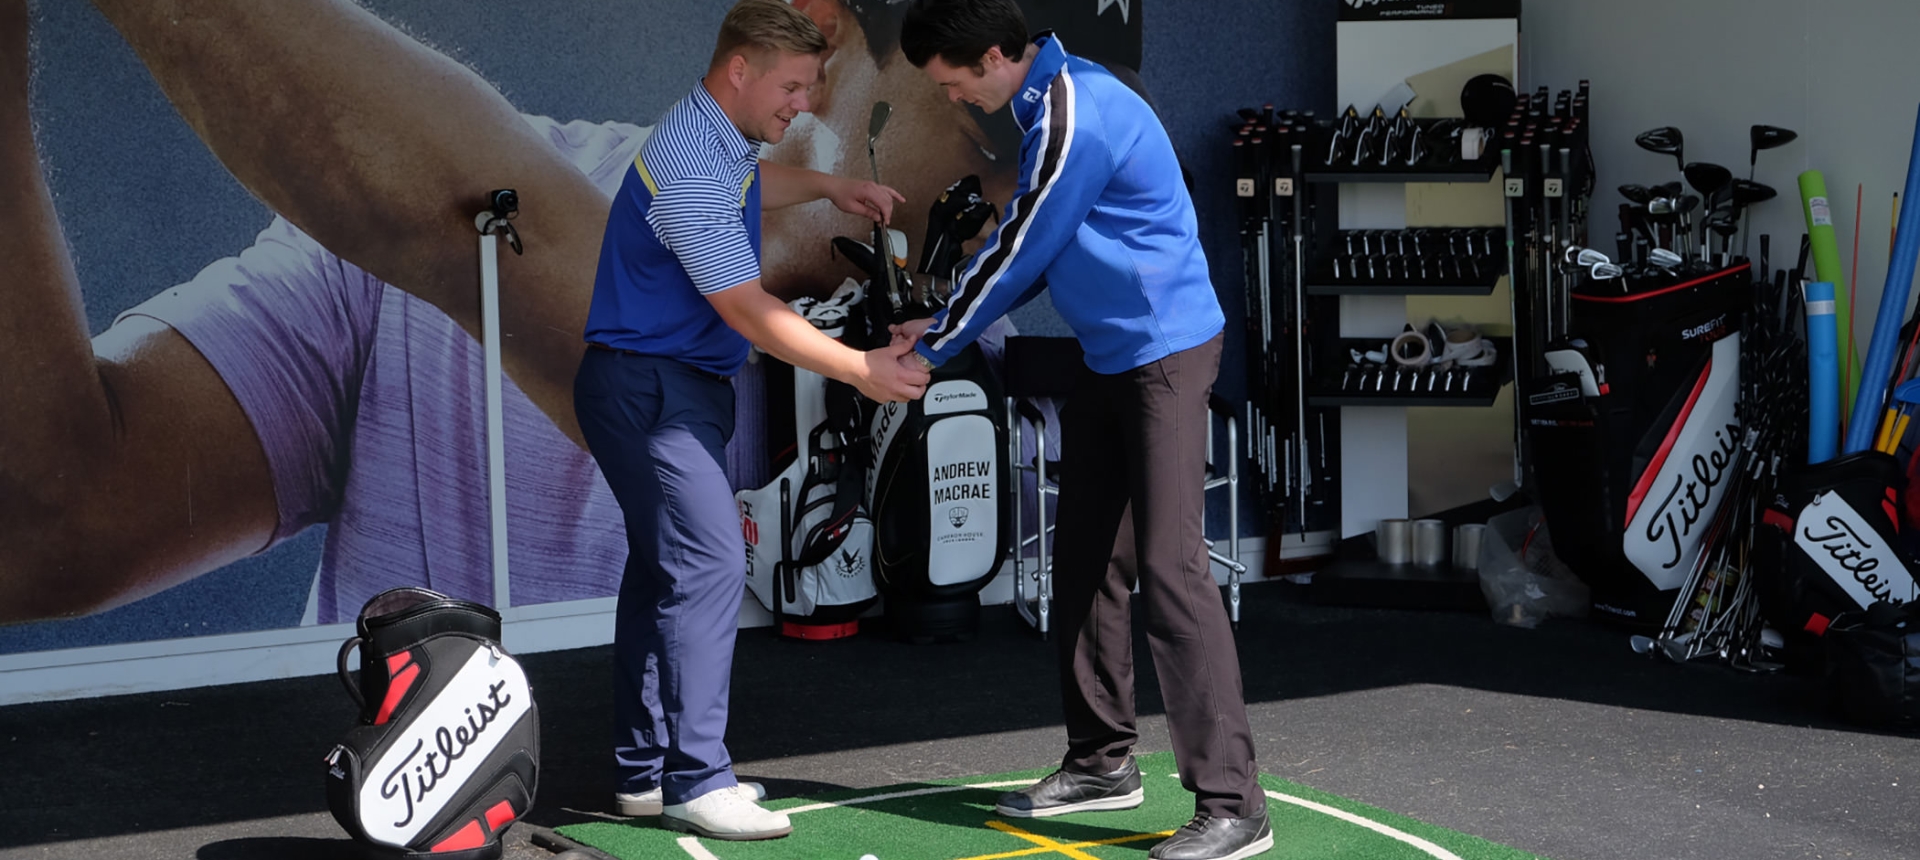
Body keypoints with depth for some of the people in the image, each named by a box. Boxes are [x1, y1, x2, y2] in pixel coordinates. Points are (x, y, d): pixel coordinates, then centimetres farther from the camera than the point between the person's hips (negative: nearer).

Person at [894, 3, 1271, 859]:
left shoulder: (1074, 122, -22)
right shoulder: (1050, 99, 9)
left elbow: (1015, 255, -15)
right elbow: (1030, 254, 16)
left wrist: (933, 350, -3)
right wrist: (941, 327, 12)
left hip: (1165, 353, -10)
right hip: (1109, 360, 10)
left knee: (1169, 569, -13)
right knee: (1085, 563, 14)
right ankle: (1102, 762, 25)